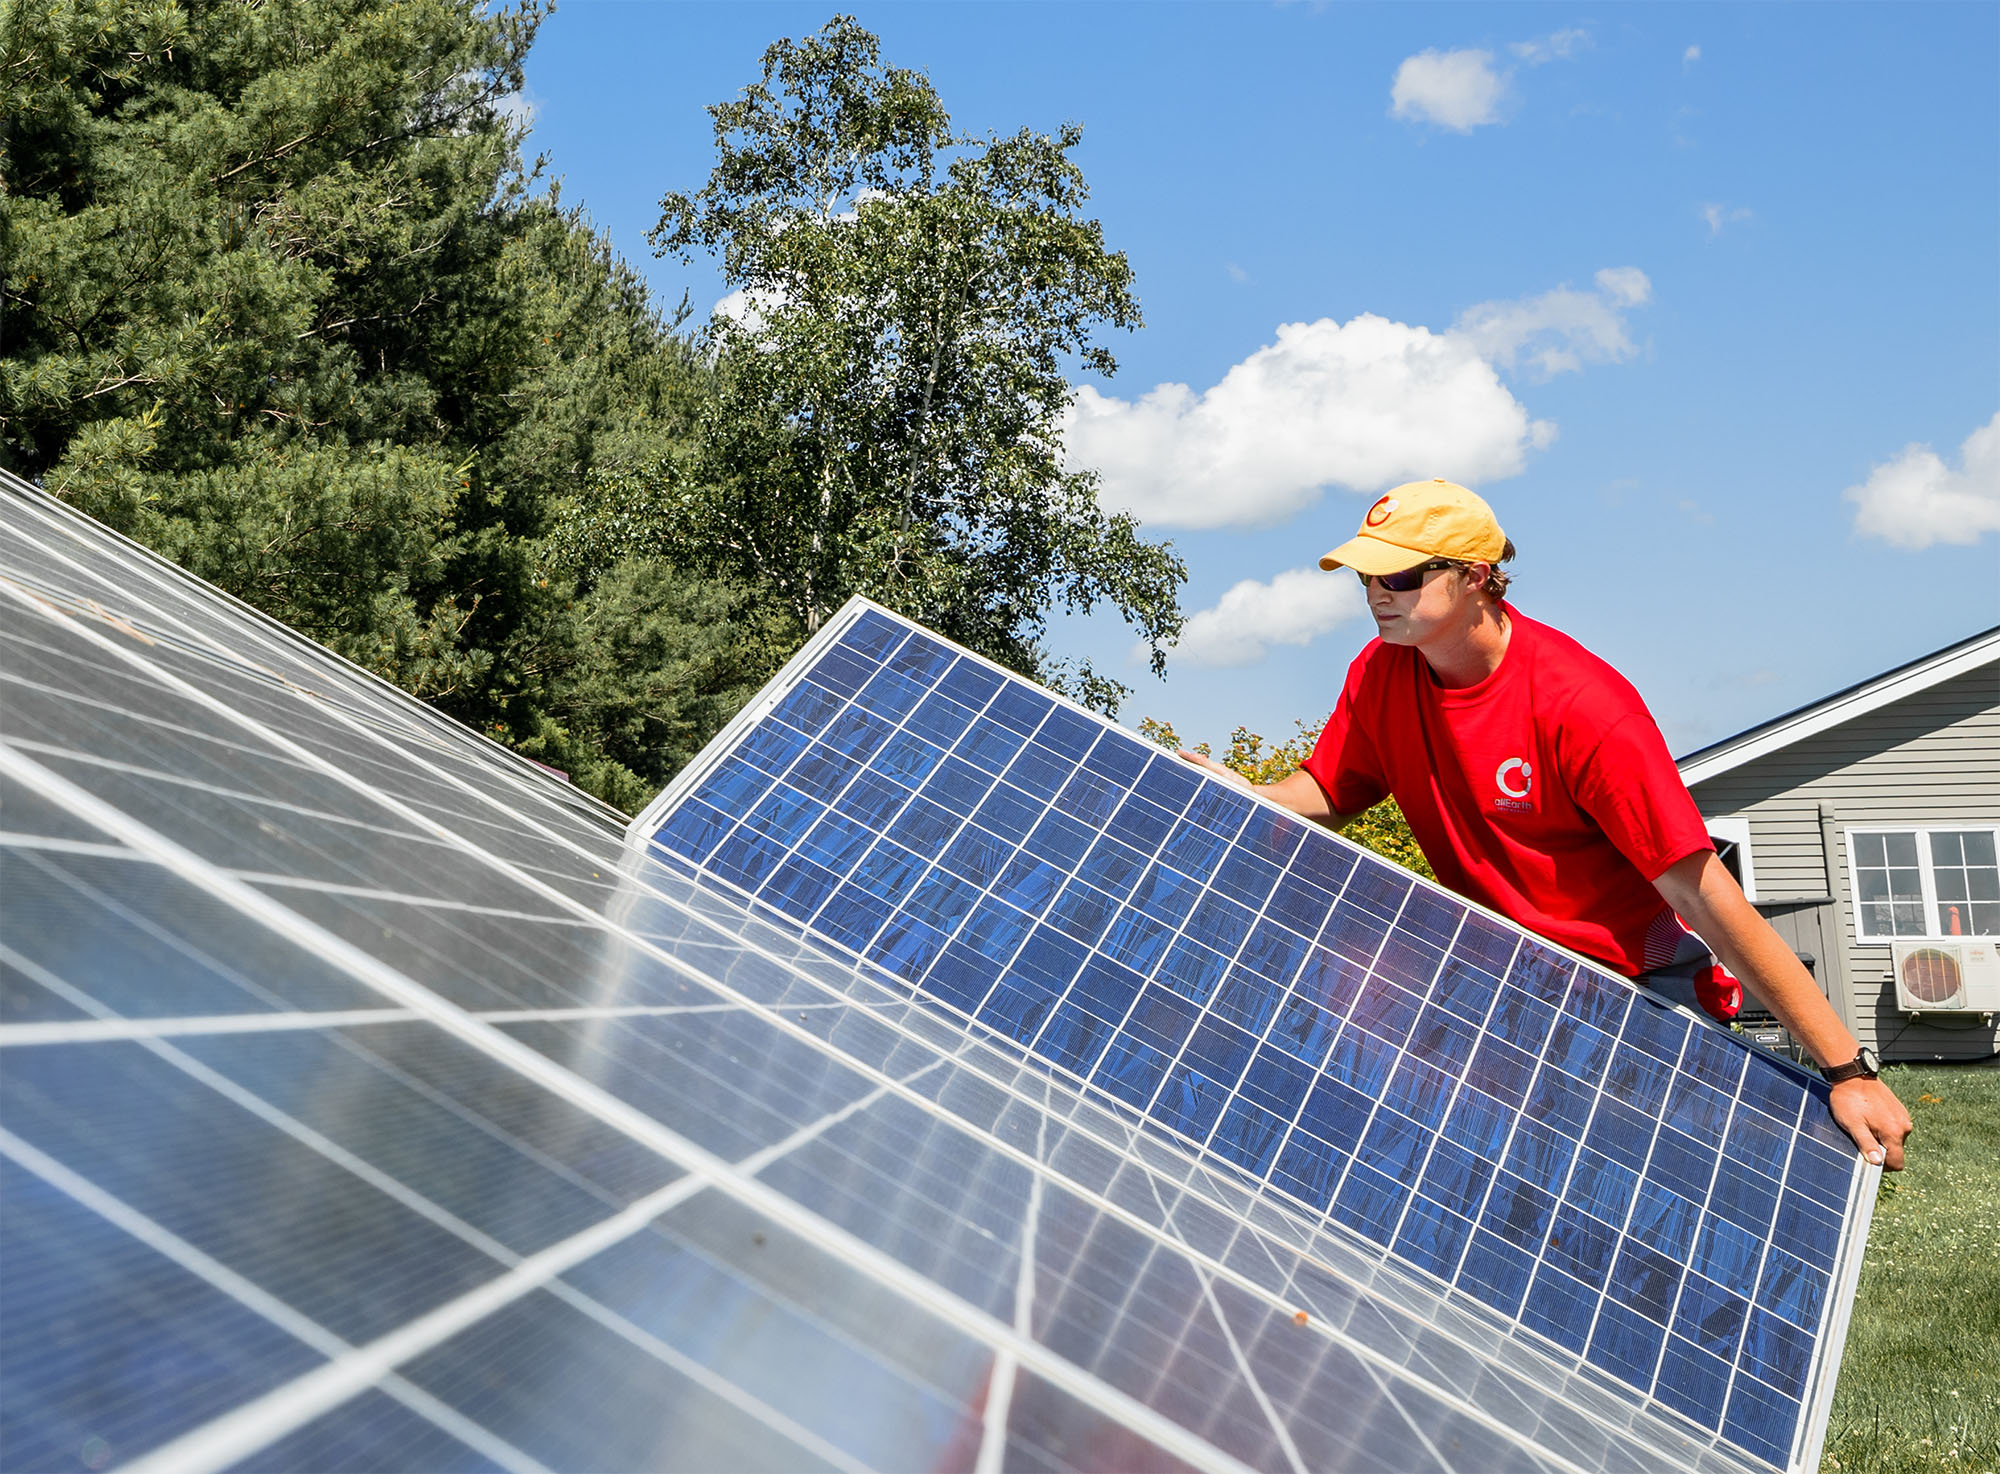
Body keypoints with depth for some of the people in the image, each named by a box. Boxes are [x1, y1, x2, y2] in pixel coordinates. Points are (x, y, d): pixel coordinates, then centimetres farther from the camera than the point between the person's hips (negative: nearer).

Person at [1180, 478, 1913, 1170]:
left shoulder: (1579, 704, -28)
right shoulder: (1380, 674, -8)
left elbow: (1703, 893, -29)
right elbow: (1326, 793, 5)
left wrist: (1848, 1069, -27)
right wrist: (1243, 798, -19)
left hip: (1636, 985, -5)